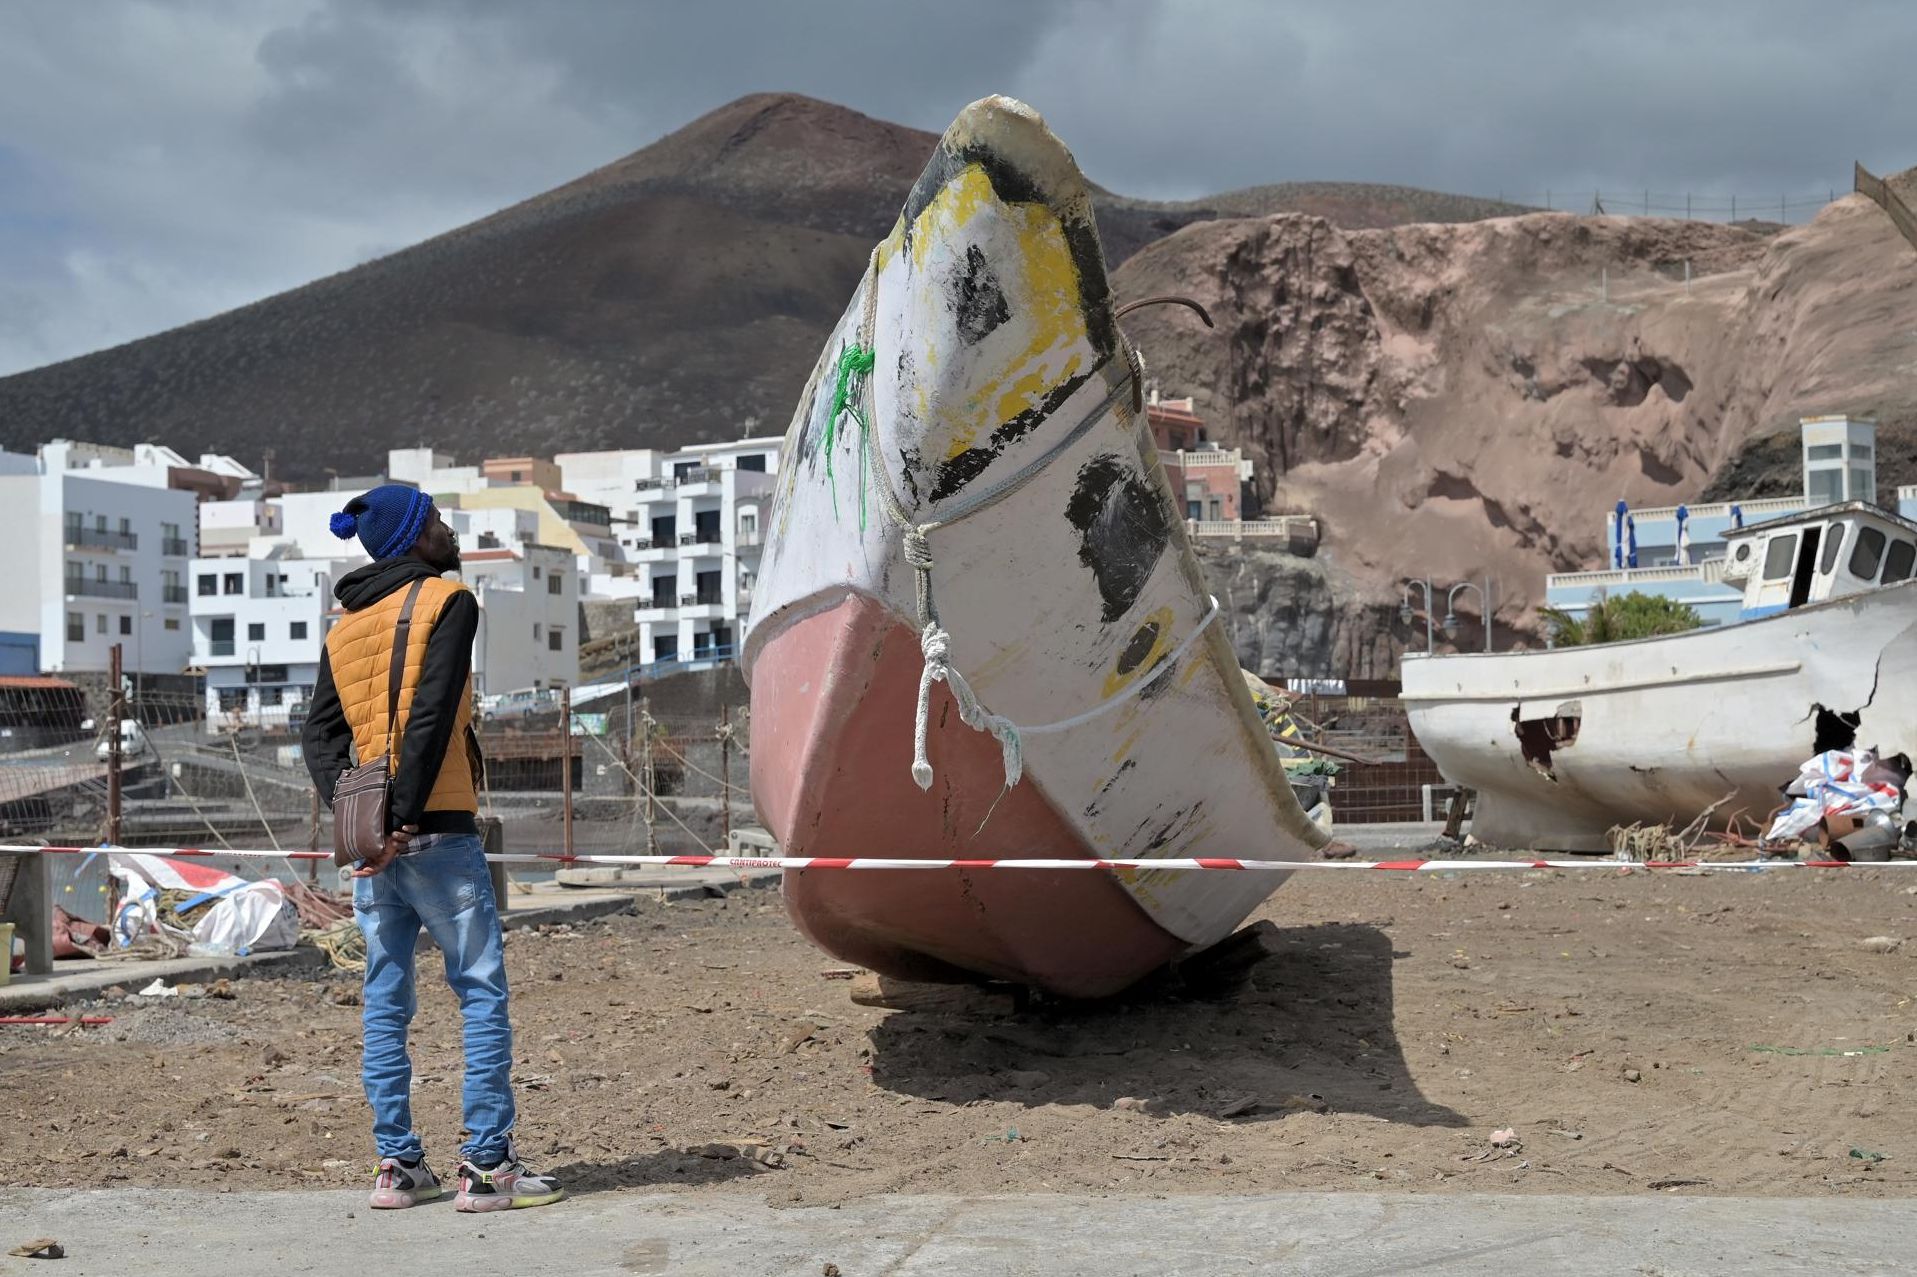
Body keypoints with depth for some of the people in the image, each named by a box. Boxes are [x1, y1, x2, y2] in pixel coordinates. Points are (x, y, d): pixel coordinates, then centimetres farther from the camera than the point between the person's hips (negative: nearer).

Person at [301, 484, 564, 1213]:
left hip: (368, 833, 7)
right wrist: (403, 815, -16)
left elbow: (320, 731, 8)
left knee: (386, 1000, 9)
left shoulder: (345, 627, 18)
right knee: (482, 990, -2)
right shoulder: (446, 602, -3)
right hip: (434, 829, -7)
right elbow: (431, 716, -15)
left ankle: (397, 1165, 10)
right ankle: (487, 1165, -5)